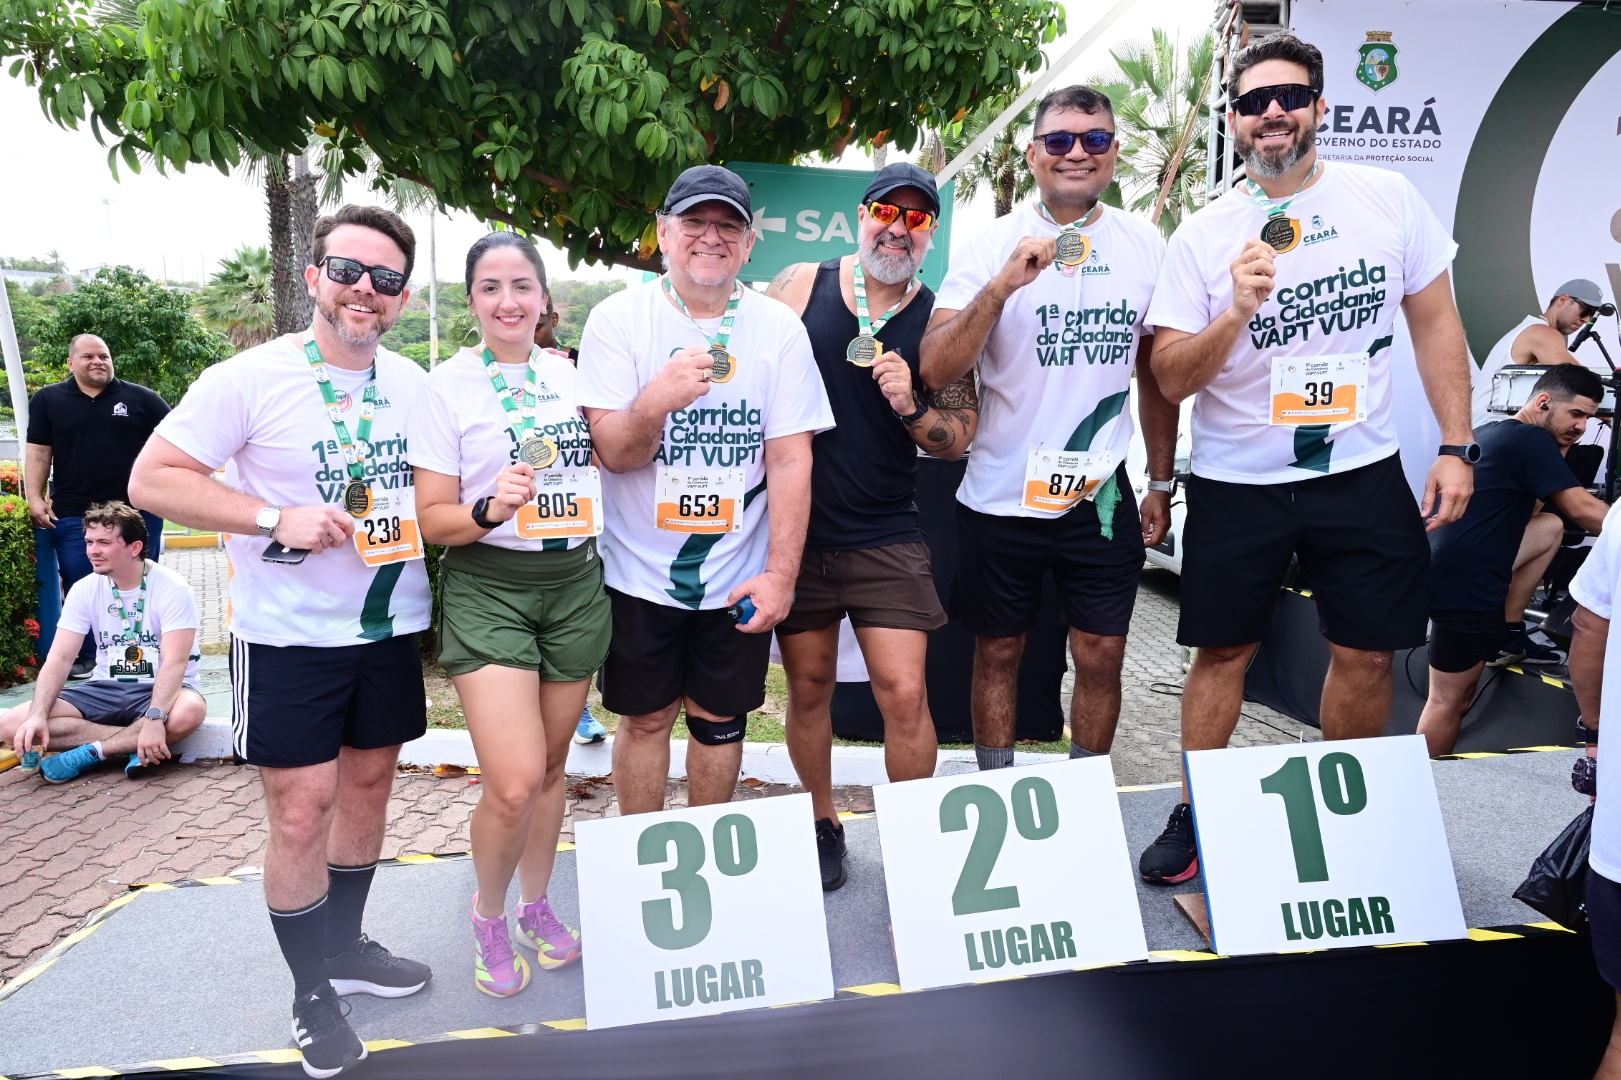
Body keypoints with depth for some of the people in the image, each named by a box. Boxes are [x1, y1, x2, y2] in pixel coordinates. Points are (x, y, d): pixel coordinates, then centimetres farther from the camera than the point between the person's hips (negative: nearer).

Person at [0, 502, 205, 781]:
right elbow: (60, 658, -6)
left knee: (189, 712, -40)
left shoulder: (173, 589, -17)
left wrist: (154, 718, -39)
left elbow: (174, 662, -25)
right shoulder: (84, 590, -2)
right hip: (107, 690, 5)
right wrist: (38, 716, -22)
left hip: (160, 690, -5)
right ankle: (137, 744, -18)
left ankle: (91, 751, -19)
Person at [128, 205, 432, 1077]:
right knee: (302, 813, -2)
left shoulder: (414, 385, 5)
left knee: (370, 782, 16)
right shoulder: (251, 378, -10)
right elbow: (151, 480, -12)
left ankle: (344, 947, 37)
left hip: (390, 628, 5)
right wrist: (277, 519, -22)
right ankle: (311, 995, 19)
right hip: (289, 636, -5)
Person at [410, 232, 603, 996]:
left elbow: (606, 461, 21)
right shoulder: (447, 386, -4)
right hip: (488, 587, -4)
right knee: (513, 783, -12)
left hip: (575, 580, 4)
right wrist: (491, 510, -24)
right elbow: (433, 519, -6)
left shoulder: (569, 374, 8)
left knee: (552, 766, 13)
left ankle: (537, 907, 35)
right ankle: (488, 915, 17)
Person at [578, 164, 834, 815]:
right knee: (646, 717, 12)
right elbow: (613, 452, -12)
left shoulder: (779, 329, -3)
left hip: (740, 577, 1)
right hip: (640, 572, -1)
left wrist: (780, 575, -11)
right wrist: (656, 402, -34)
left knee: (719, 719, 14)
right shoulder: (618, 320, -6)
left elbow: (791, 460, -6)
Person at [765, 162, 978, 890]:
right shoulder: (800, 286, 1)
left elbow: (960, 438, 3)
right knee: (809, 687, 11)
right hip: (795, 529, 1)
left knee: (905, 694, -6)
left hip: (886, 538, 0)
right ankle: (822, 825, 33)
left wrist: (911, 407, -17)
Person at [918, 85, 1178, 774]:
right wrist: (1003, 284, -28)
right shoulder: (992, 247, -6)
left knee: (1101, 657, 9)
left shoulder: (1145, 246, 3)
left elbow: (1155, 374, 12)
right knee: (998, 653, 11)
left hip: (1102, 495, 2)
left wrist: (1162, 484, 12)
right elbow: (935, 372, -17)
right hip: (1000, 498, -2)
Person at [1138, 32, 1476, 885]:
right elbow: (1172, 380, -6)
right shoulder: (1202, 236, -4)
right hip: (1237, 484, -1)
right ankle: (1194, 819, 23)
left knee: (1366, 655, 8)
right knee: (1222, 652, 7)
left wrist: (1456, 445, 1)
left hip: (1361, 472, 2)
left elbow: (1434, 321, 6)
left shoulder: (1388, 198, 0)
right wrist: (1236, 312, -23)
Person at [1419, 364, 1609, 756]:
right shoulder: (1532, 439, -9)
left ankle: (1508, 626, 17)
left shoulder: (1490, 432, 18)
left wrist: (1559, 450, 14)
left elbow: (1527, 509, 22)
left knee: (1550, 528, 16)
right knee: (1449, 700, 2)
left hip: (1440, 571, 9)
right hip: (1463, 586, -9)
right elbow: (1583, 509, -13)